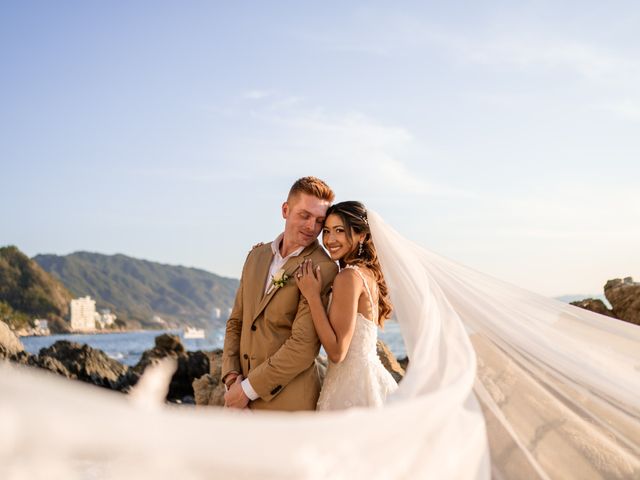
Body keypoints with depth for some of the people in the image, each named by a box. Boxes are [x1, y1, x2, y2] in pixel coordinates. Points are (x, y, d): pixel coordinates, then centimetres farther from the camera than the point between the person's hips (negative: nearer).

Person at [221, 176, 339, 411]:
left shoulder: (323, 269, -13)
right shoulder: (257, 255, 9)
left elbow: (303, 347, -17)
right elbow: (236, 322, 12)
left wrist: (248, 389, -13)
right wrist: (231, 376, -2)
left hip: (288, 401, -5)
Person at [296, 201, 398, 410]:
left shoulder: (348, 276, -16)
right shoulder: (369, 273, 10)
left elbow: (337, 352, -19)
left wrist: (313, 296, -17)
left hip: (351, 387, -9)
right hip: (372, 379, 9)